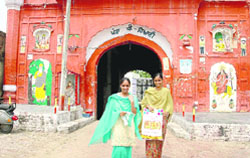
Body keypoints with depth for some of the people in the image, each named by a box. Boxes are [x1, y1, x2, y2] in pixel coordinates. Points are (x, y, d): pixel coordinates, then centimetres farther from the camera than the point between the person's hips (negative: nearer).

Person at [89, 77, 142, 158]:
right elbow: (110, 112, 2)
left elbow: (134, 113, 2)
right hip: (118, 125, -2)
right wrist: (119, 113, -15)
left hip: (129, 126, 2)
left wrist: (132, 102, -9)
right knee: (119, 149, -12)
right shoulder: (114, 98, 2)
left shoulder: (133, 98, 8)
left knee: (127, 149, 2)